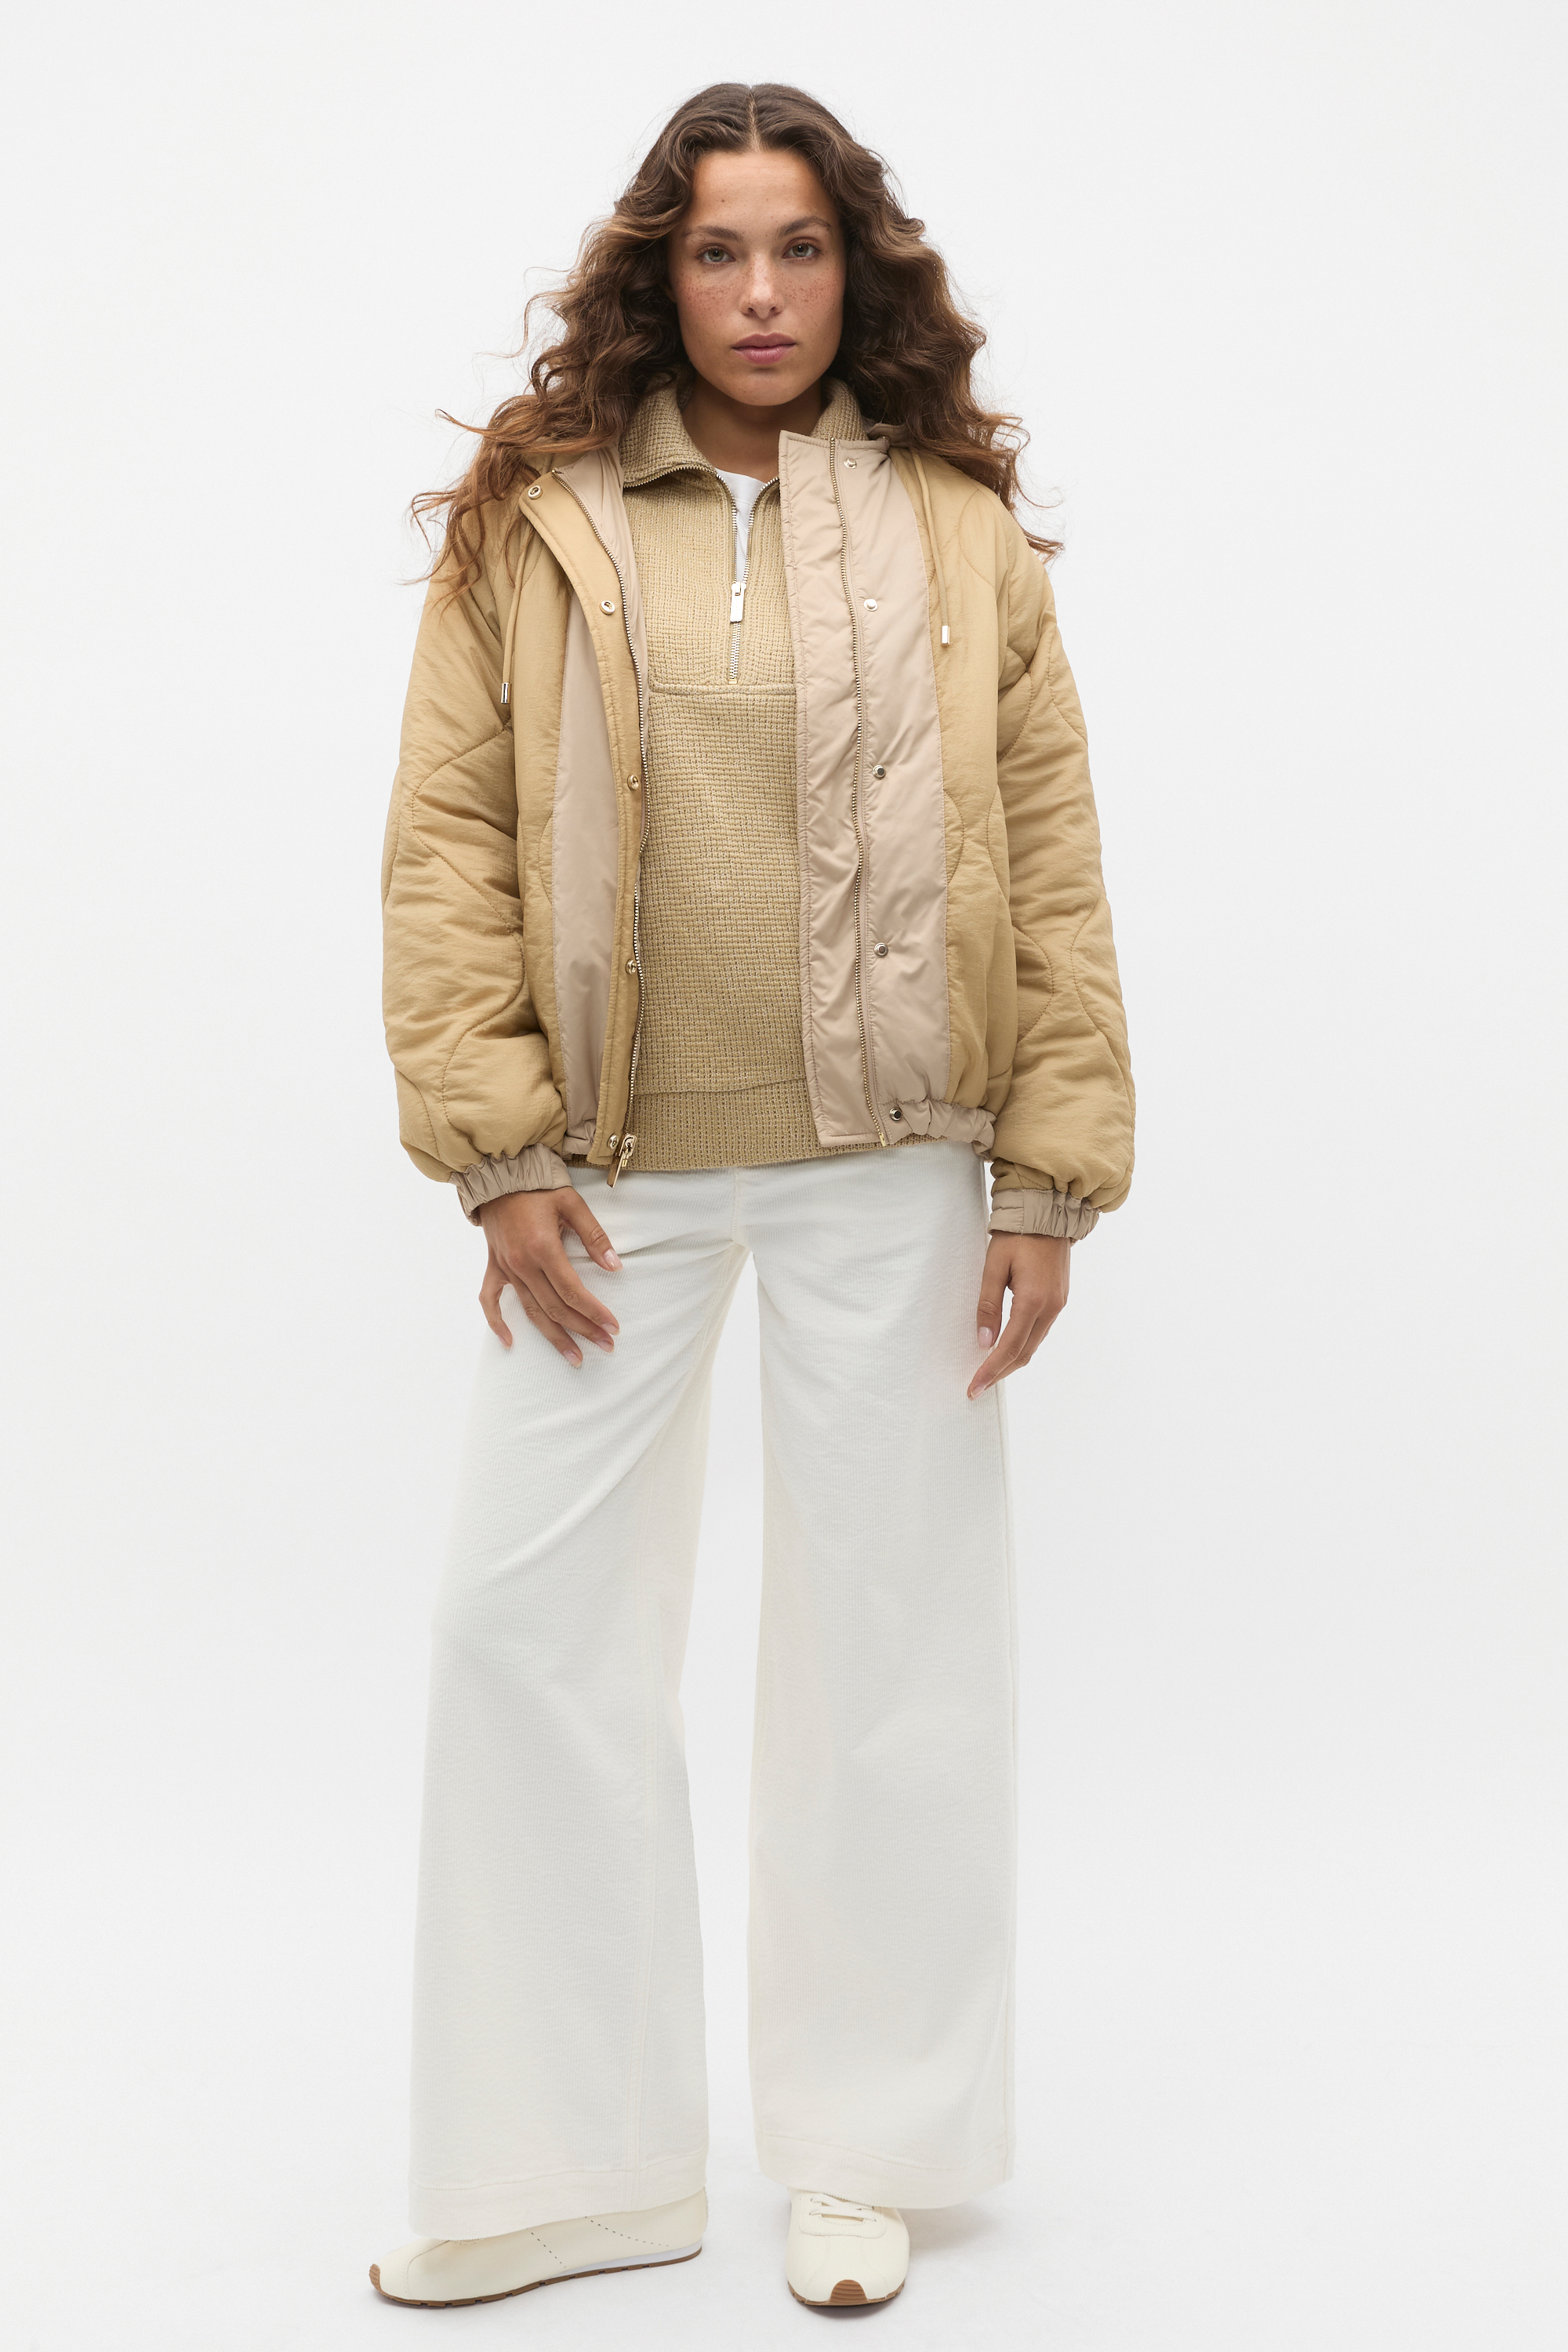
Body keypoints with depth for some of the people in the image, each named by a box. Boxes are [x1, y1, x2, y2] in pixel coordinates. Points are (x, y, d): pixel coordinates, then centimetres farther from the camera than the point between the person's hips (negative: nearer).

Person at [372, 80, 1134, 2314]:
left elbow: (1049, 866, 3)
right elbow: (450, 839, 0)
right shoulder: (530, 524, 3)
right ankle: (562, 2158, 22)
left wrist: (1054, 1173, -2)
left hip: (885, 1166, 0)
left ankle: (860, 2149, 26)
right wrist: (498, 1153, -7)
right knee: (530, 1613, 4)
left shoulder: (958, 531, 4)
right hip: (616, 1166, 1)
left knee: (890, 1631, 6)